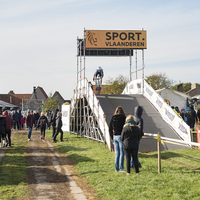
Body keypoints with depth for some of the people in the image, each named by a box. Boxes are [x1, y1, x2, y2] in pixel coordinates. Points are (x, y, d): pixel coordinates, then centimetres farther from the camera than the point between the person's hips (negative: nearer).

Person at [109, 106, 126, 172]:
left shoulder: (112, 118, 7)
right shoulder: (123, 118, -7)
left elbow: (110, 129, 10)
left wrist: (112, 138, 18)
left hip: (115, 136, 5)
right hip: (121, 136, -5)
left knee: (117, 153, 12)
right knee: (122, 153, -1)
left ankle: (116, 168, 13)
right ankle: (121, 168, -3)